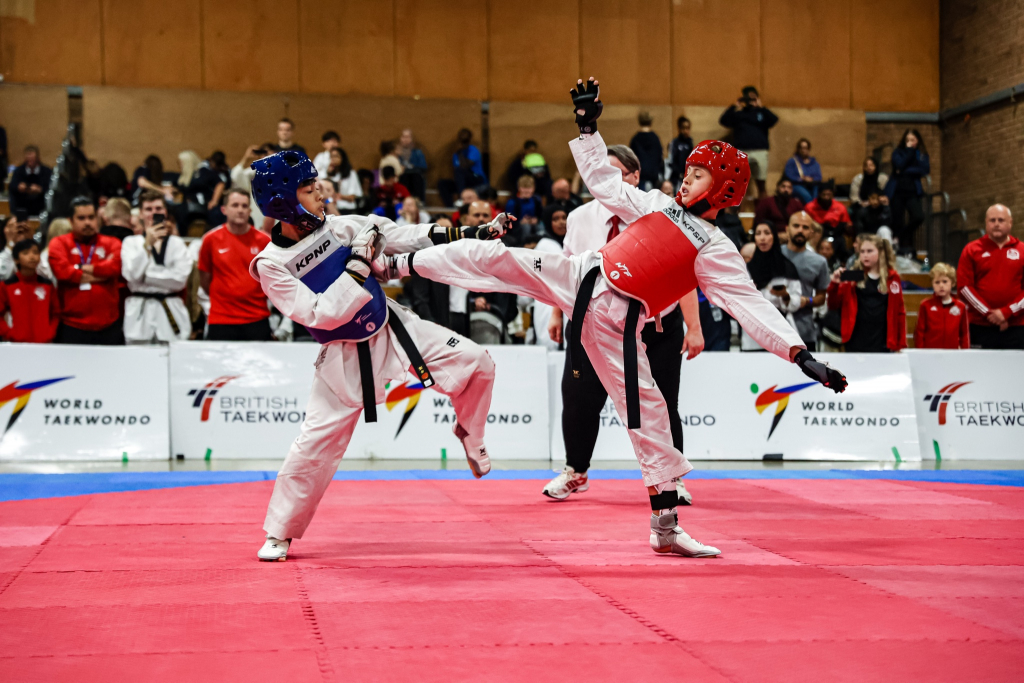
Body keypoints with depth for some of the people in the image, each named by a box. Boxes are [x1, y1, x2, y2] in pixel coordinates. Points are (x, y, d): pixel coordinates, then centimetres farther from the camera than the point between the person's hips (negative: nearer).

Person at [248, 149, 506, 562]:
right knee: (317, 442, -6)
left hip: (393, 327, 4)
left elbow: (405, 238, -4)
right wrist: (359, 265, -27)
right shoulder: (271, 264, -19)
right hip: (345, 357, -4)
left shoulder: (339, 227, -8)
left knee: (475, 363, -5)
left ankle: (468, 433, 25)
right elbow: (321, 314, -25)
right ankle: (278, 534, 12)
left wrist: (473, 235, -8)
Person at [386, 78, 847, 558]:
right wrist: (588, 126, 16)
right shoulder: (657, 205, 8)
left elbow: (755, 309, -14)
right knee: (492, 258, -6)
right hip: (579, 278, 4)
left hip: (613, 323, -3)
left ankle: (665, 526, 7)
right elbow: (602, 178, 19)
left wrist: (801, 356, -24)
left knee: (647, 411, -4)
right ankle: (398, 263, 15)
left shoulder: (716, 253, -7)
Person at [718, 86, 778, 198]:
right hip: (741, 151, -1)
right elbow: (723, 121, -3)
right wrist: (735, 108, -10)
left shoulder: (762, 112, 13)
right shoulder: (737, 112, 11)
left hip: (760, 151, 1)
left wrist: (761, 107, -10)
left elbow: (774, 120, -6)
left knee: (761, 184, 7)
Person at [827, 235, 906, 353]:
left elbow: (899, 312, 6)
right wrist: (834, 284, -13)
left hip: (882, 345, 0)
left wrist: (901, 344, 2)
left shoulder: (892, 278, 5)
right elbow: (834, 306, 4)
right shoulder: (853, 276, 5)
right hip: (855, 345, 0)